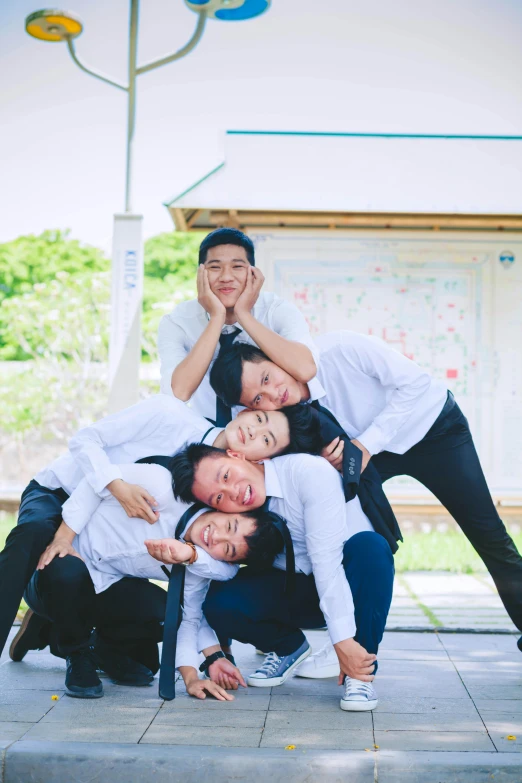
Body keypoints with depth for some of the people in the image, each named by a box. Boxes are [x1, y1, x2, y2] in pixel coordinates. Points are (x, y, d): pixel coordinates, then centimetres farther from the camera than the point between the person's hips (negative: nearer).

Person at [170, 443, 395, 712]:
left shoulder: (308, 472, -27)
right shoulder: (230, 515, -12)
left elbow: (326, 559, -31)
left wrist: (344, 642, -33)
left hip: (351, 587, -3)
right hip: (295, 592, 3)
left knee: (369, 546, -37)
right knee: (219, 601, -22)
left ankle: (360, 675, -19)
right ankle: (288, 647, 10)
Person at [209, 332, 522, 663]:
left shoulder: (339, 349, -34)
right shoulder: (285, 418, -21)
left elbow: (415, 381, -28)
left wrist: (366, 443, -32)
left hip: (435, 427, -3)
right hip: (372, 448, 3)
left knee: (487, 533, -2)